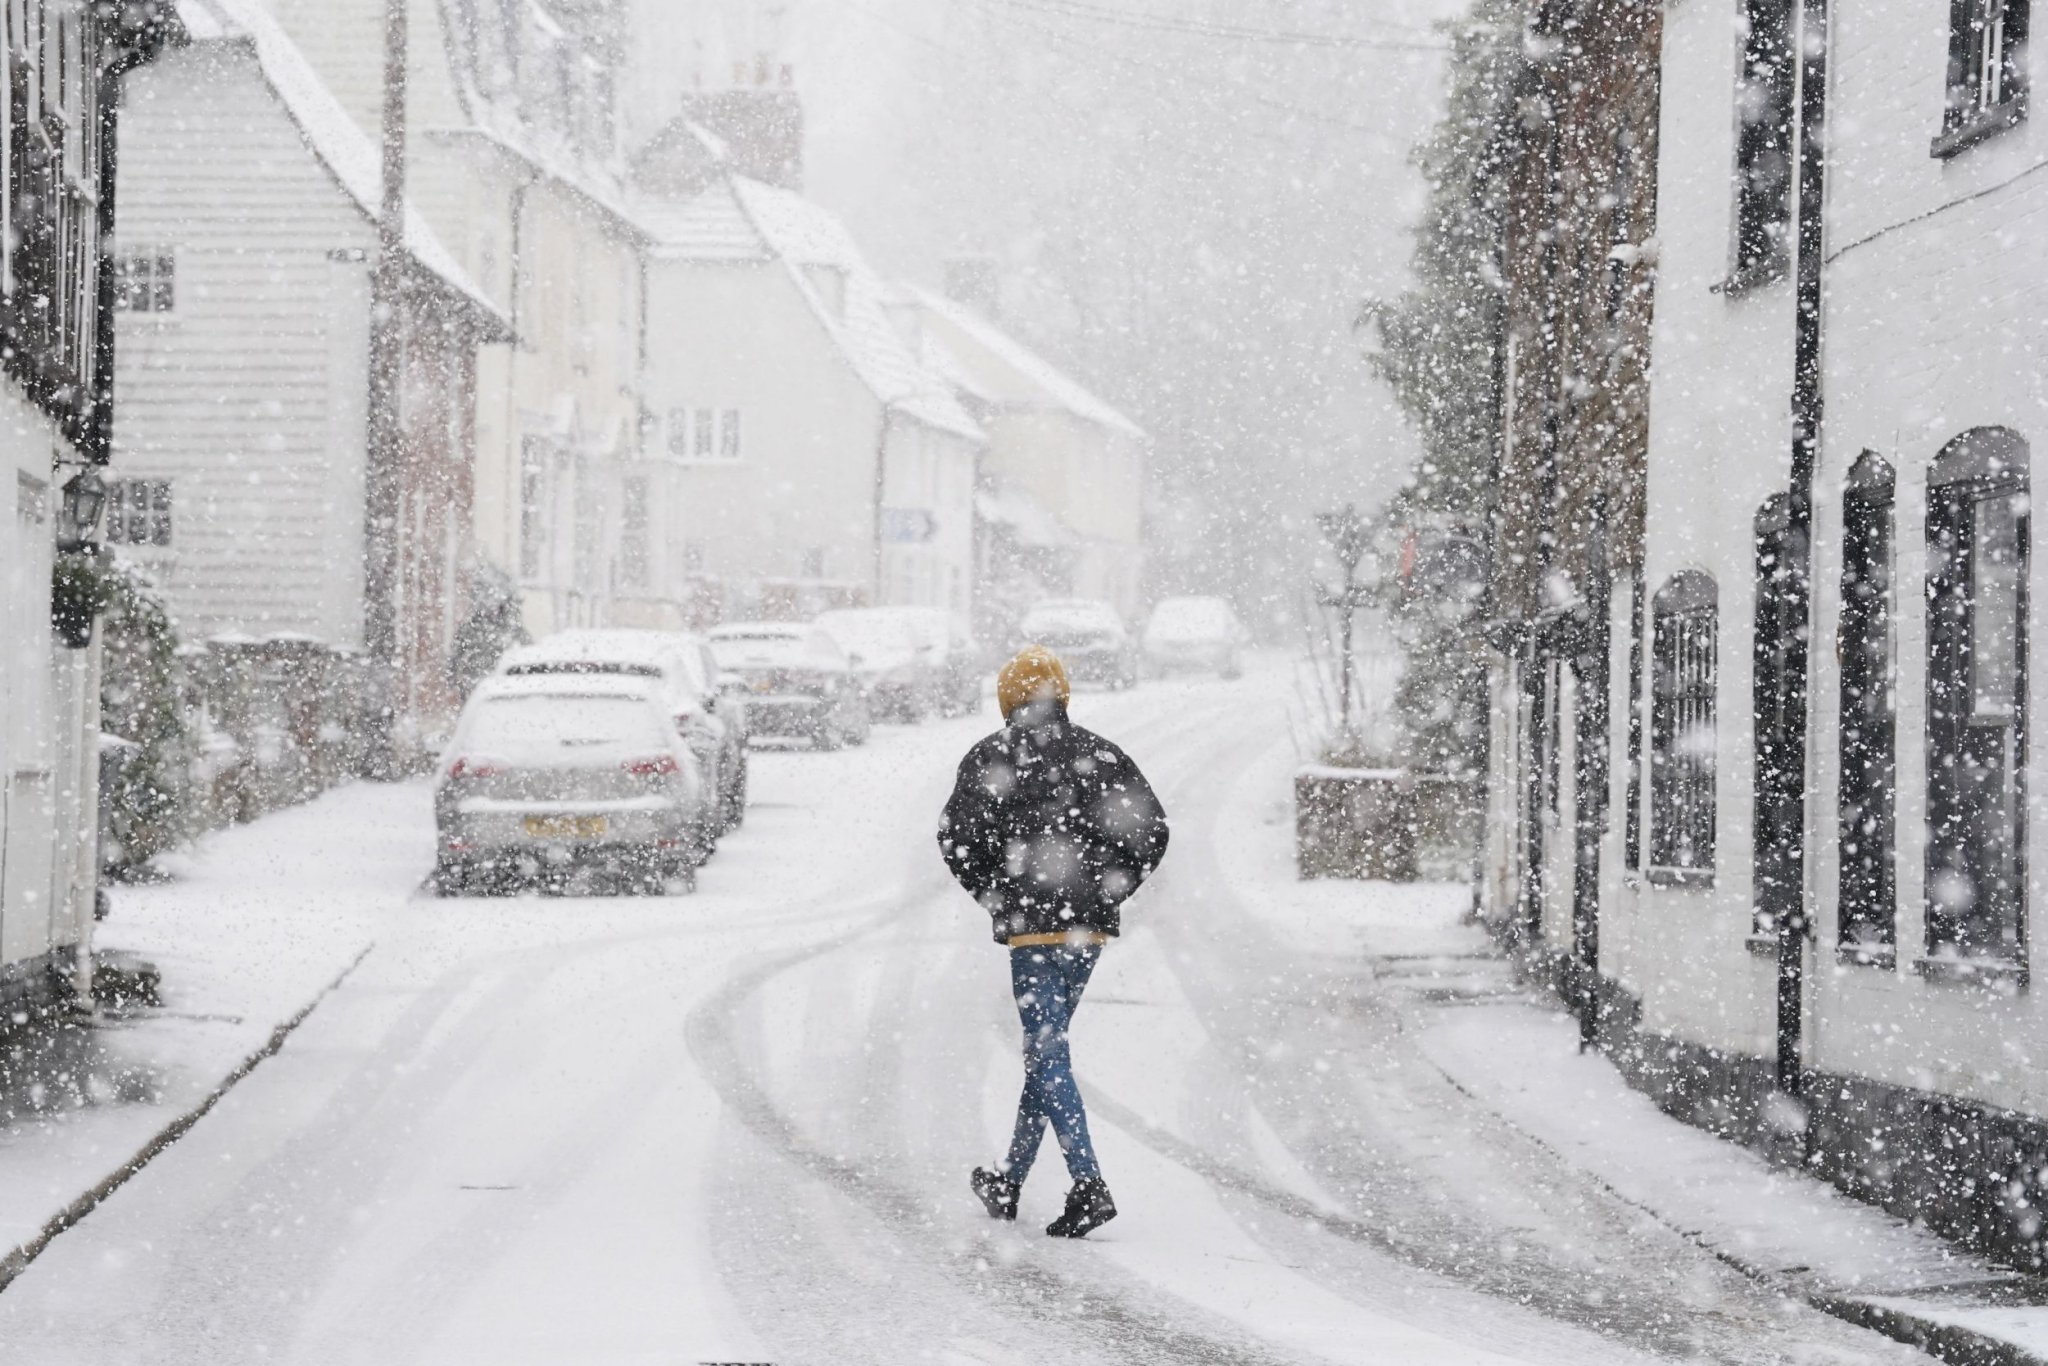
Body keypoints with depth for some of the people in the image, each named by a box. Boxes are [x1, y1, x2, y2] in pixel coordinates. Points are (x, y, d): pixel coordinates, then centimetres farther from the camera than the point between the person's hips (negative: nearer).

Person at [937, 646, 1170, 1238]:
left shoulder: (991, 756, -2)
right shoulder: (1100, 754, 9)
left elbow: (957, 833, -11)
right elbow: (1151, 830, 3)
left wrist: (994, 896, 1)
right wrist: (1107, 891, 8)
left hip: (1032, 924, -5)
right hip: (1090, 926, 5)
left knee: (1048, 1054, -5)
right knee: (1045, 1047, 16)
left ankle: (1089, 1186, -18)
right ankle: (1009, 1182, 25)